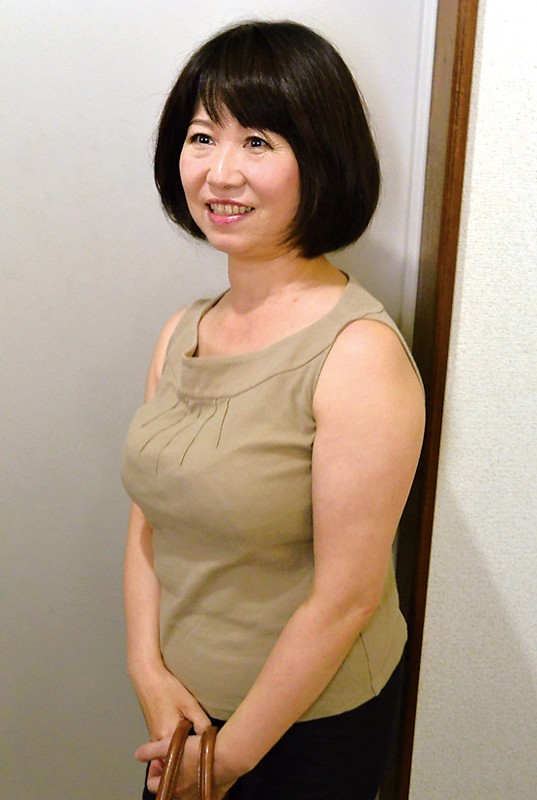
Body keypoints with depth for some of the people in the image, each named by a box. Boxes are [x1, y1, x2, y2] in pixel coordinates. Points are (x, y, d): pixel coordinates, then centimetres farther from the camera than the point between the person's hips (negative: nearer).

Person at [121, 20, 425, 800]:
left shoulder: (361, 354, -24)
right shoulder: (181, 332, -3)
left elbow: (345, 598, -21)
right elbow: (148, 523, 2)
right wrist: (150, 672, -9)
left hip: (307, 728, -5)